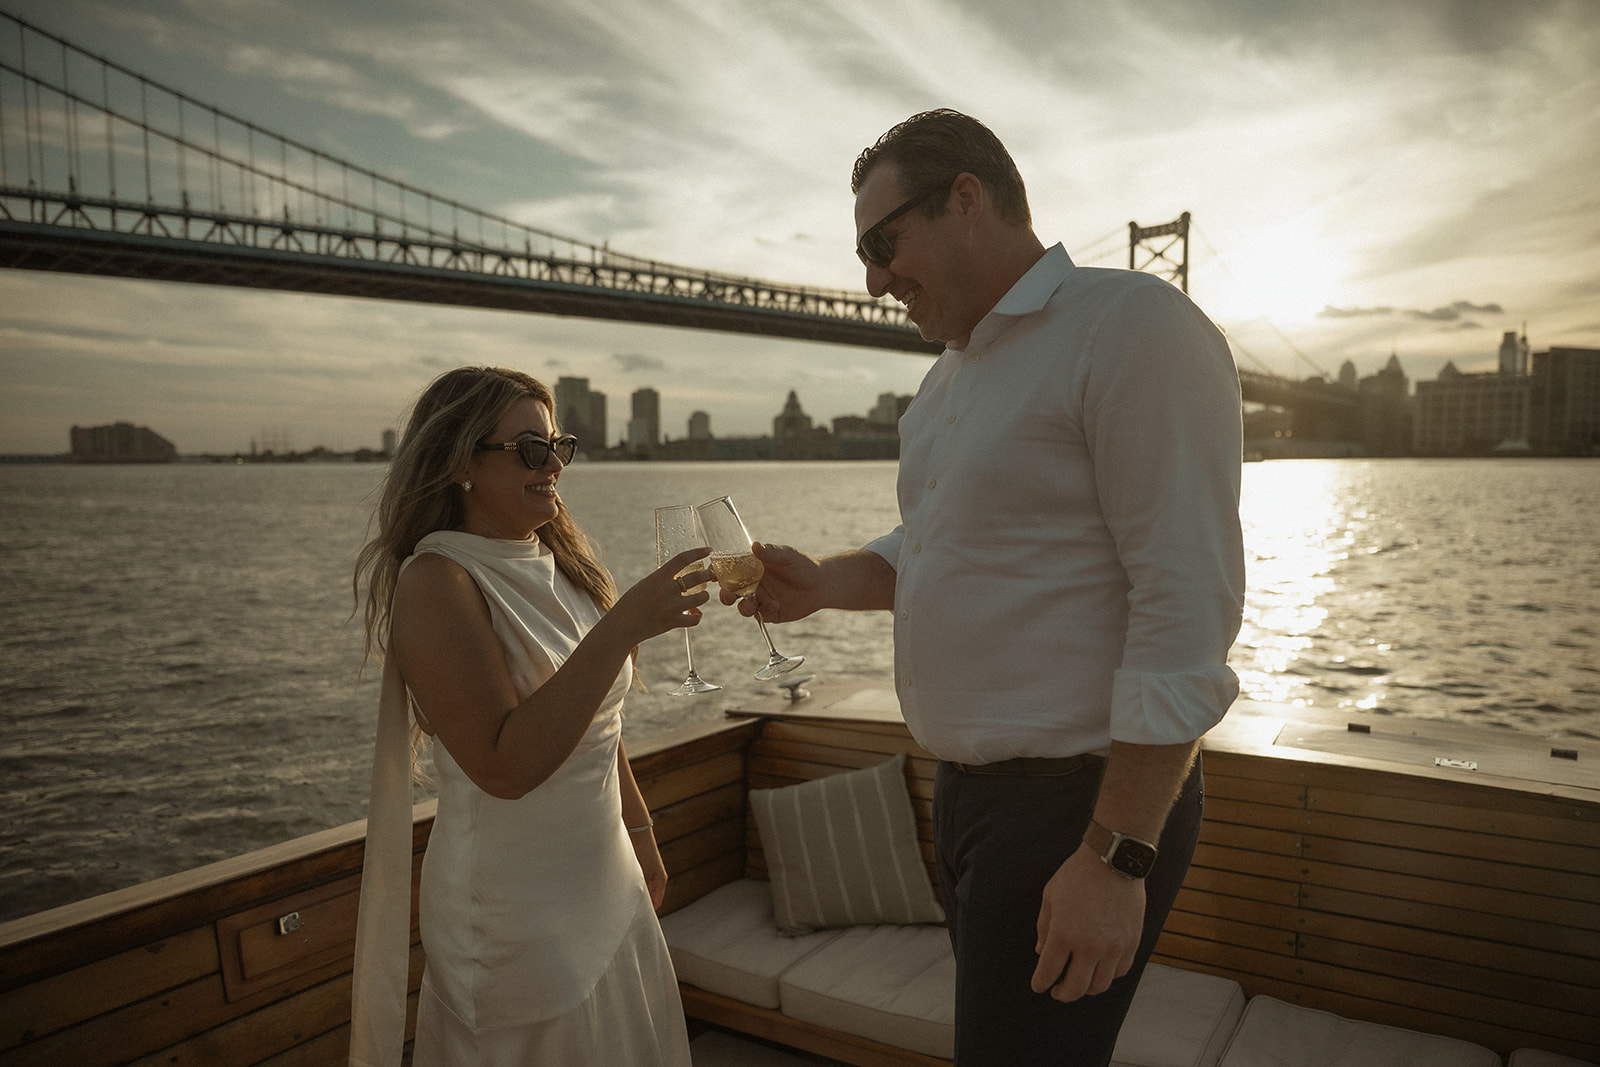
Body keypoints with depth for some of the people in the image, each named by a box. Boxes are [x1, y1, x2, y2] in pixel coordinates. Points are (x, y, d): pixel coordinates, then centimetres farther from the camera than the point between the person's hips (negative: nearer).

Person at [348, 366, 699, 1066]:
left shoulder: (556, 564, 5)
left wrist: (641, 837, 19)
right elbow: (506, 765, -29)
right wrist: (623, 626, -32)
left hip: (609, 890, 7)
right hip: (518, 919, -7)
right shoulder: (436, 581, -19)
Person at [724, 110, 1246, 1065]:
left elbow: (1187, 605, -22)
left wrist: (1116, 857, -22)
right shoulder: (955, 371, 13)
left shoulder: (1133, 326, -16)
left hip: (1082, 801, -9)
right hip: (972, 789, 9)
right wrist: (826, 583, 2)